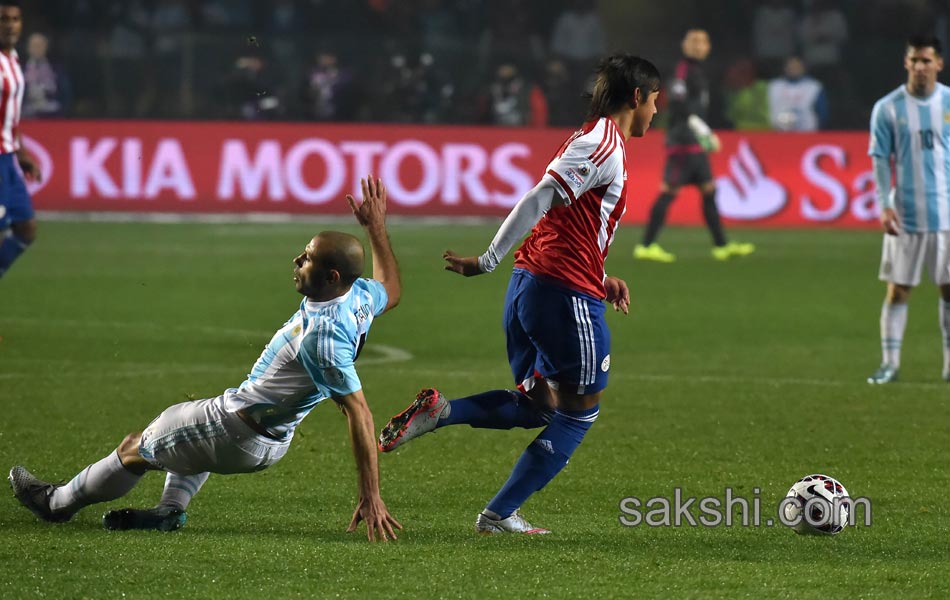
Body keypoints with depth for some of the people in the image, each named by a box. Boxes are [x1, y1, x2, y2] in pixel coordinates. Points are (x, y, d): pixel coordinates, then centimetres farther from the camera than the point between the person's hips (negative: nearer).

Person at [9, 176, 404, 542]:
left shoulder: (322, 335, -36)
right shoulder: (359, 295, -10)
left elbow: (358, 412, -36)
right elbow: (390, 290, 16)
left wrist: (371, 496, -34)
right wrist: (377, 228, 23)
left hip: (236, 436, -9)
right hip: (274, 439, 9)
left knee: (134, 448, 15)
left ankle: (60, 502, 38)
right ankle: (171, 510, 32)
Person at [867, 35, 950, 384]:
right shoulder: (888, 108, 0)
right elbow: (880, 160, 1)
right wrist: (884, 207, -8)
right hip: (905, 217, -1)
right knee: (897, 290, -1)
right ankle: (890, 362, 5)